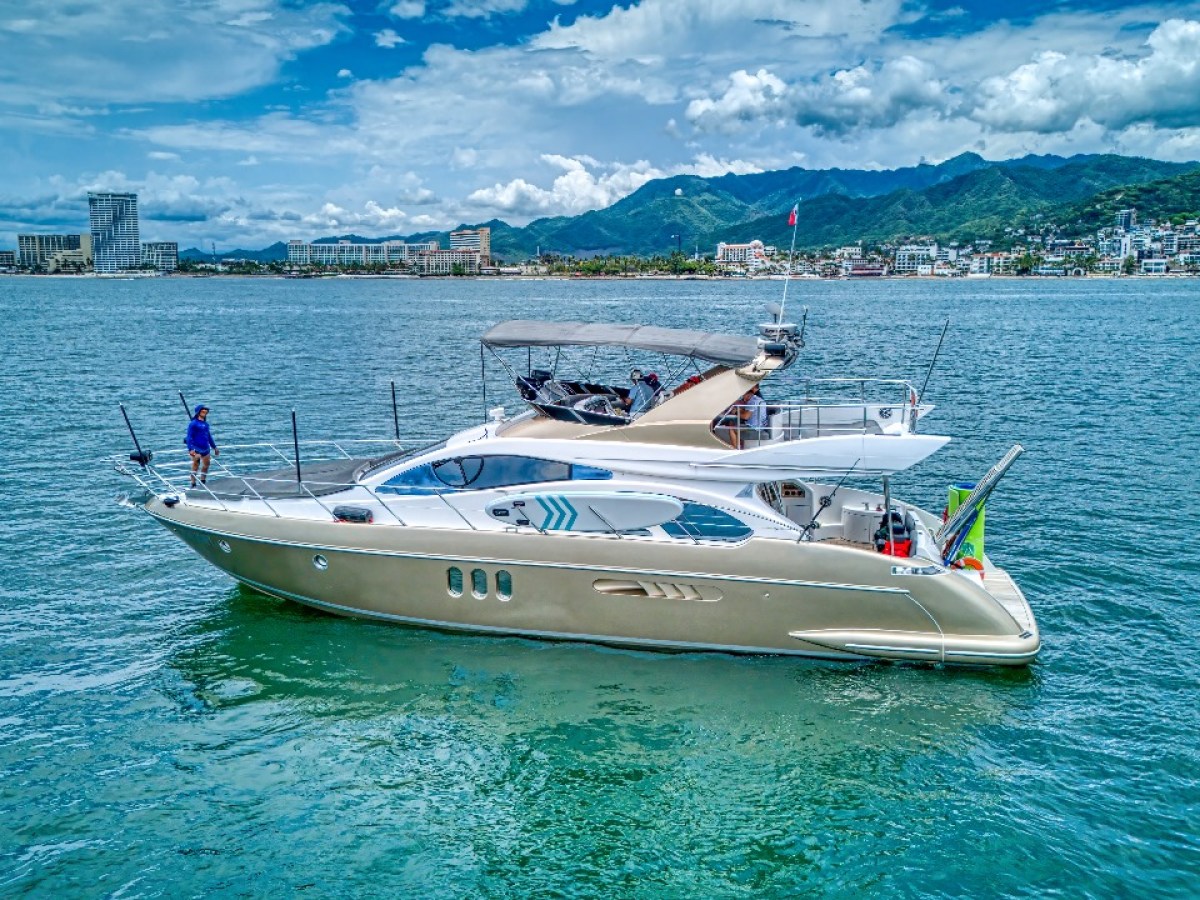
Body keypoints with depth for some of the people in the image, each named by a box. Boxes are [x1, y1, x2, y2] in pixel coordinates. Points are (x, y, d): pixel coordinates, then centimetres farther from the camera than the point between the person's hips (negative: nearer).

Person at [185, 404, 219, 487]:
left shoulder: (206, 424, 13)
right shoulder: (193, 423, -8)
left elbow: (209, 436, 23)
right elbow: (189, 437, -12)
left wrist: (214, 447, 26)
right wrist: (190, 449, -22)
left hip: (205, 448, 7)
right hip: (196, 449, -7)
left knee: (206, 465, 15)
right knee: (196, 465, -8)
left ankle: (203, 482, 32)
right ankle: (193, 484, -4)